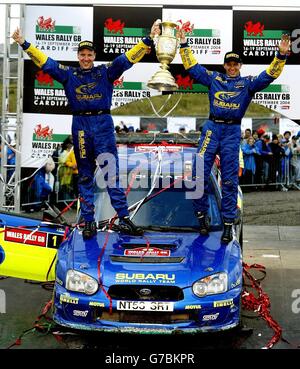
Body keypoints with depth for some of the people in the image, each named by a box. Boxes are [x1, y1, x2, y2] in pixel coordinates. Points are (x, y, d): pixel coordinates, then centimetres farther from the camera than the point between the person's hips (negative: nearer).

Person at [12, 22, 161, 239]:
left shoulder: (106, 72, 6)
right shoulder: (69, 74, 9)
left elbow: (127, 58, 1)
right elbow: (45, 62, 7)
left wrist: (148, 40, -8)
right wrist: (24, 44, 1)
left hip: (103, 124, -1)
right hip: (80, 125, 1)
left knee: (112, 172, -3)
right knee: (85, 176, 6)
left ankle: (124, 220, -1)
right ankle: (89, 222, 11)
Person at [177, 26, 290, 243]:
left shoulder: (248, 83, 8)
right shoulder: (214, 78, 11)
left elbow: (269, 75, -1)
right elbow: (193, 67, 14)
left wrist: (281, 55, -13)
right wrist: (184, 45, 10)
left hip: (232, 132, -1)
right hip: (212, 128, 1)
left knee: (230, 179, 1)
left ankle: (228, 224, 5)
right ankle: (202, 214, 11)